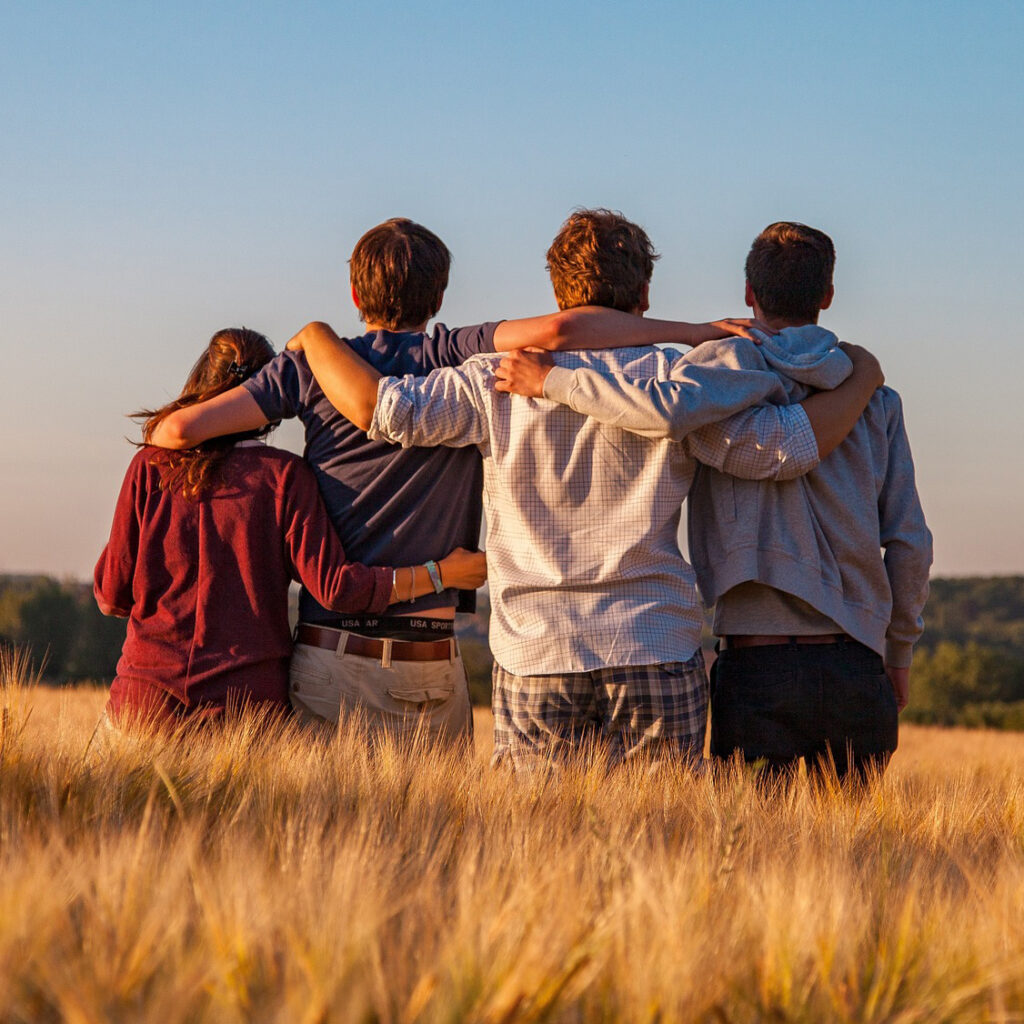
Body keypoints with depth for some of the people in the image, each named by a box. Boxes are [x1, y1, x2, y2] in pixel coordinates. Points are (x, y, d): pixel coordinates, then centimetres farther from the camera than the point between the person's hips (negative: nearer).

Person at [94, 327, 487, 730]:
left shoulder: (150, 466, 3)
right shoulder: (284, 475, -3)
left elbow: (111, 594, 6)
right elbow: (334, 587, -9)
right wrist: (440, 573, 0)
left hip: (147, 696, 1)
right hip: (248, 702, -1)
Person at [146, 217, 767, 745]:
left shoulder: (314, 365, 2)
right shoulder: (458, 359, -1)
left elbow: (181, 428, -3)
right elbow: (556, 331, -18)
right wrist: (696, 332, -12)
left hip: (332, 656, 0)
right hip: (433, 662, 0)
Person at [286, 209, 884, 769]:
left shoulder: (500, 382, 1)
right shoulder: (675, 383, -1)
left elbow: (380, 407, -5)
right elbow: (789, 446, -2)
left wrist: (316, 335, 14)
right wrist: (862, 380, 15)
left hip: (535, 656, 1)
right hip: (659, 659, -1)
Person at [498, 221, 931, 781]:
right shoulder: (876, 400, 9)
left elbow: (670, 413, -25)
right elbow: (909, 542, 7)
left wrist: (553, 380, -14)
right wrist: (898, 655, 19)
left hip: (758, 669, -3)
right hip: (855, 666, 3)